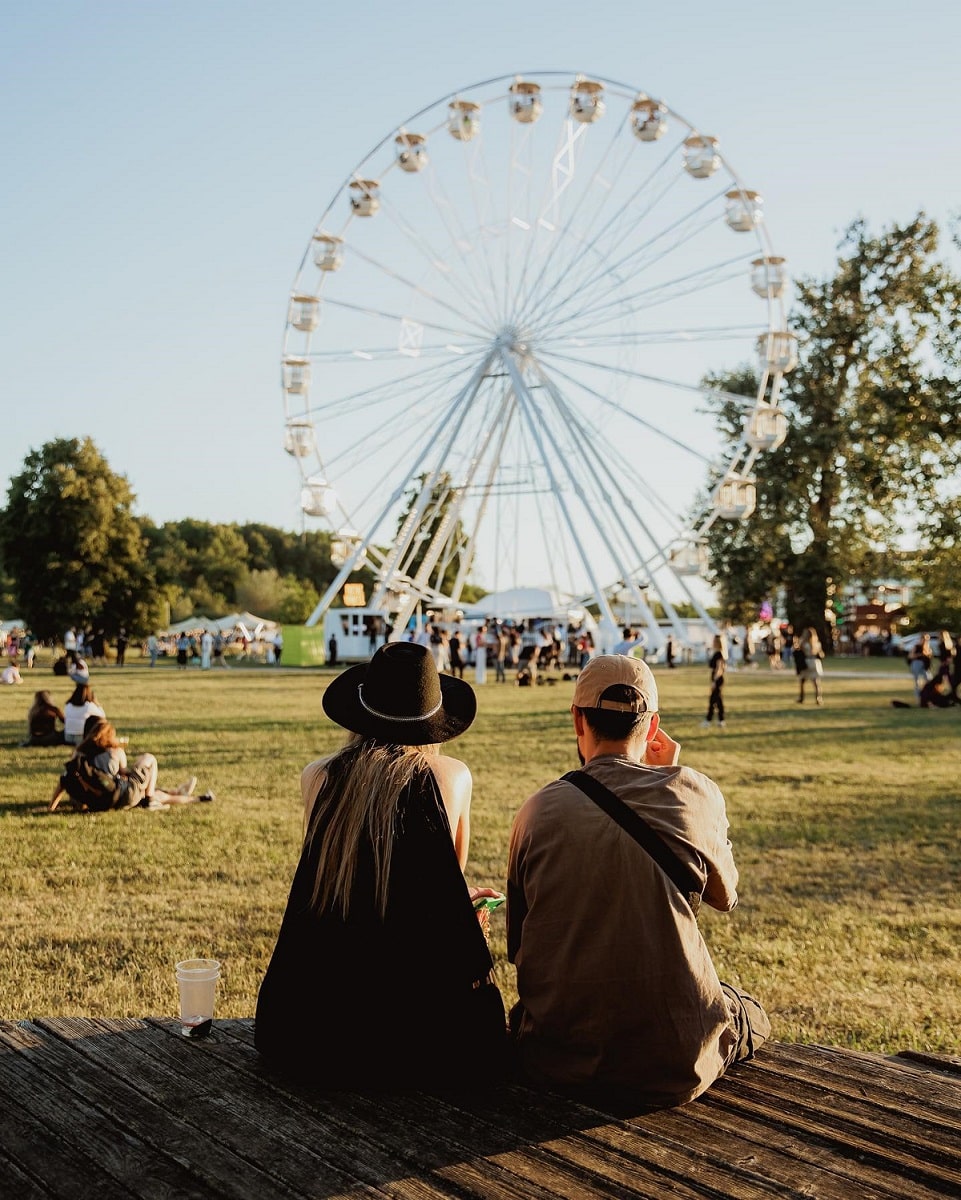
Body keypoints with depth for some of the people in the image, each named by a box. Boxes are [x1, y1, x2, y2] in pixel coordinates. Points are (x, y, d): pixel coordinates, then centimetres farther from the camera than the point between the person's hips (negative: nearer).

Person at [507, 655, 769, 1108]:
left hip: (556, 1060, 2)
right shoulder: (694, 794, -7)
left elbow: (517, 946, 7)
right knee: (751, 1014, 30)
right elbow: (725, 895, 14)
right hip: (673, 1069, -2)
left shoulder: (539, 810, -3)